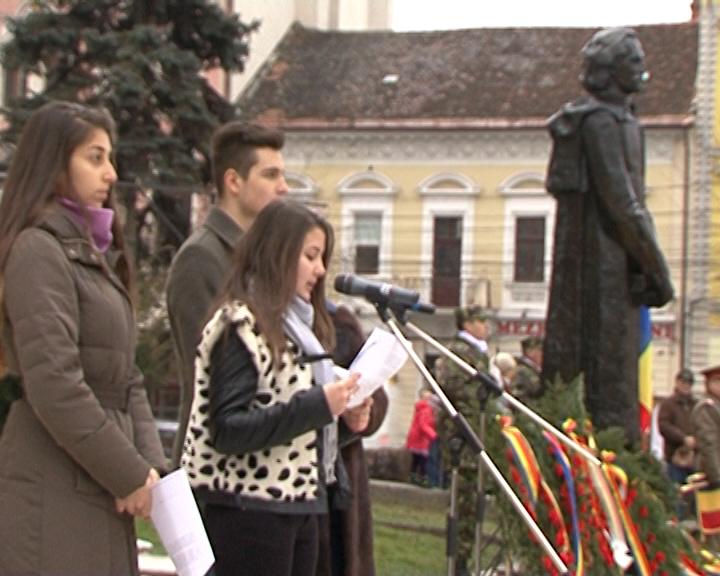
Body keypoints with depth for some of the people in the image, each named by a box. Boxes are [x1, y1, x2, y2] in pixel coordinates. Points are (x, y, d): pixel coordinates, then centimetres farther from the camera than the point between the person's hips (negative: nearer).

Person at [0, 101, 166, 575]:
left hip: (97, 491, 9)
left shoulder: (95, 252, 18)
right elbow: (54, 385, -18)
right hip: (53, 493, -9)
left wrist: (151, 465, 3)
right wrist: (130, 475, -13)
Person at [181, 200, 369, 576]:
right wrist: (316, 407, -23)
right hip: (252, 509, -9)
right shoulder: (240, 325, -11)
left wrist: (344, 416, 3)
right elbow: (227, 430, -20)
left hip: (300, 507, 9)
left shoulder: (298, 324, 17)